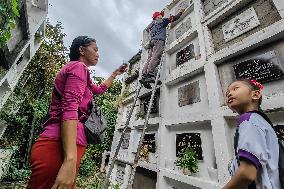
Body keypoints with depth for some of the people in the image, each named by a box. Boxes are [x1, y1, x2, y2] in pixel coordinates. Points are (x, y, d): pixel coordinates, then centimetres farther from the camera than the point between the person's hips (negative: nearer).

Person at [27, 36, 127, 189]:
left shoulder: (78, 70, 25)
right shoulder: (79, 67, -7)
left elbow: (100, 89, 39)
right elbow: (69, 109, -21)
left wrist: (115, 74, 44)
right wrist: (70, 159, -28)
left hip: (67, 147, 10)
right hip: (58, 147, -10)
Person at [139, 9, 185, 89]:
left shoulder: (151, 24, 33)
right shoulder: (162, 20, 19)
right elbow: (174, 18, 23)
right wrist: (181, 12, 38)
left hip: (152, 41, 6)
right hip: (159, 40, -6)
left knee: (149, 59, -9)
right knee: (155, 57, -23)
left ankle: (144, 76, -25)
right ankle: (150, 75, -41)